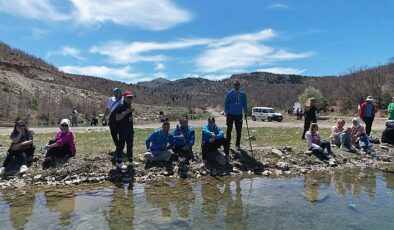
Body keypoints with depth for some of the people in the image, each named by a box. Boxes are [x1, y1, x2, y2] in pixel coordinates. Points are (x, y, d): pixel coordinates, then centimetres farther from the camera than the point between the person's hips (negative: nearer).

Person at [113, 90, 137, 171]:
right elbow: (117, 118, -23)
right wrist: (125, 112, -30)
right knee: (121, 145, -3)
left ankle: (130, 161, 25)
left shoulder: (129, 107, 13)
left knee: (130, 145, 14)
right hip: (122, 130, -9)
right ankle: (119, 163, 6)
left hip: (130, 129, 9)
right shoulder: (120, 107, -13)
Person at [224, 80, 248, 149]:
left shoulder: (243, 94, 3)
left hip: (239, 115, 2)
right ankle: (227, 143, 14)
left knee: (239, 130, 5)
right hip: (230, 114, -2)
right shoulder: (230, 93, -1)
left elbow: (245, 104, 9)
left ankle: (238, 144, 18)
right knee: (229, 130, 4)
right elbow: (226, 103, 2)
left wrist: (246, 112, 4)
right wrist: (226, 112, -4)